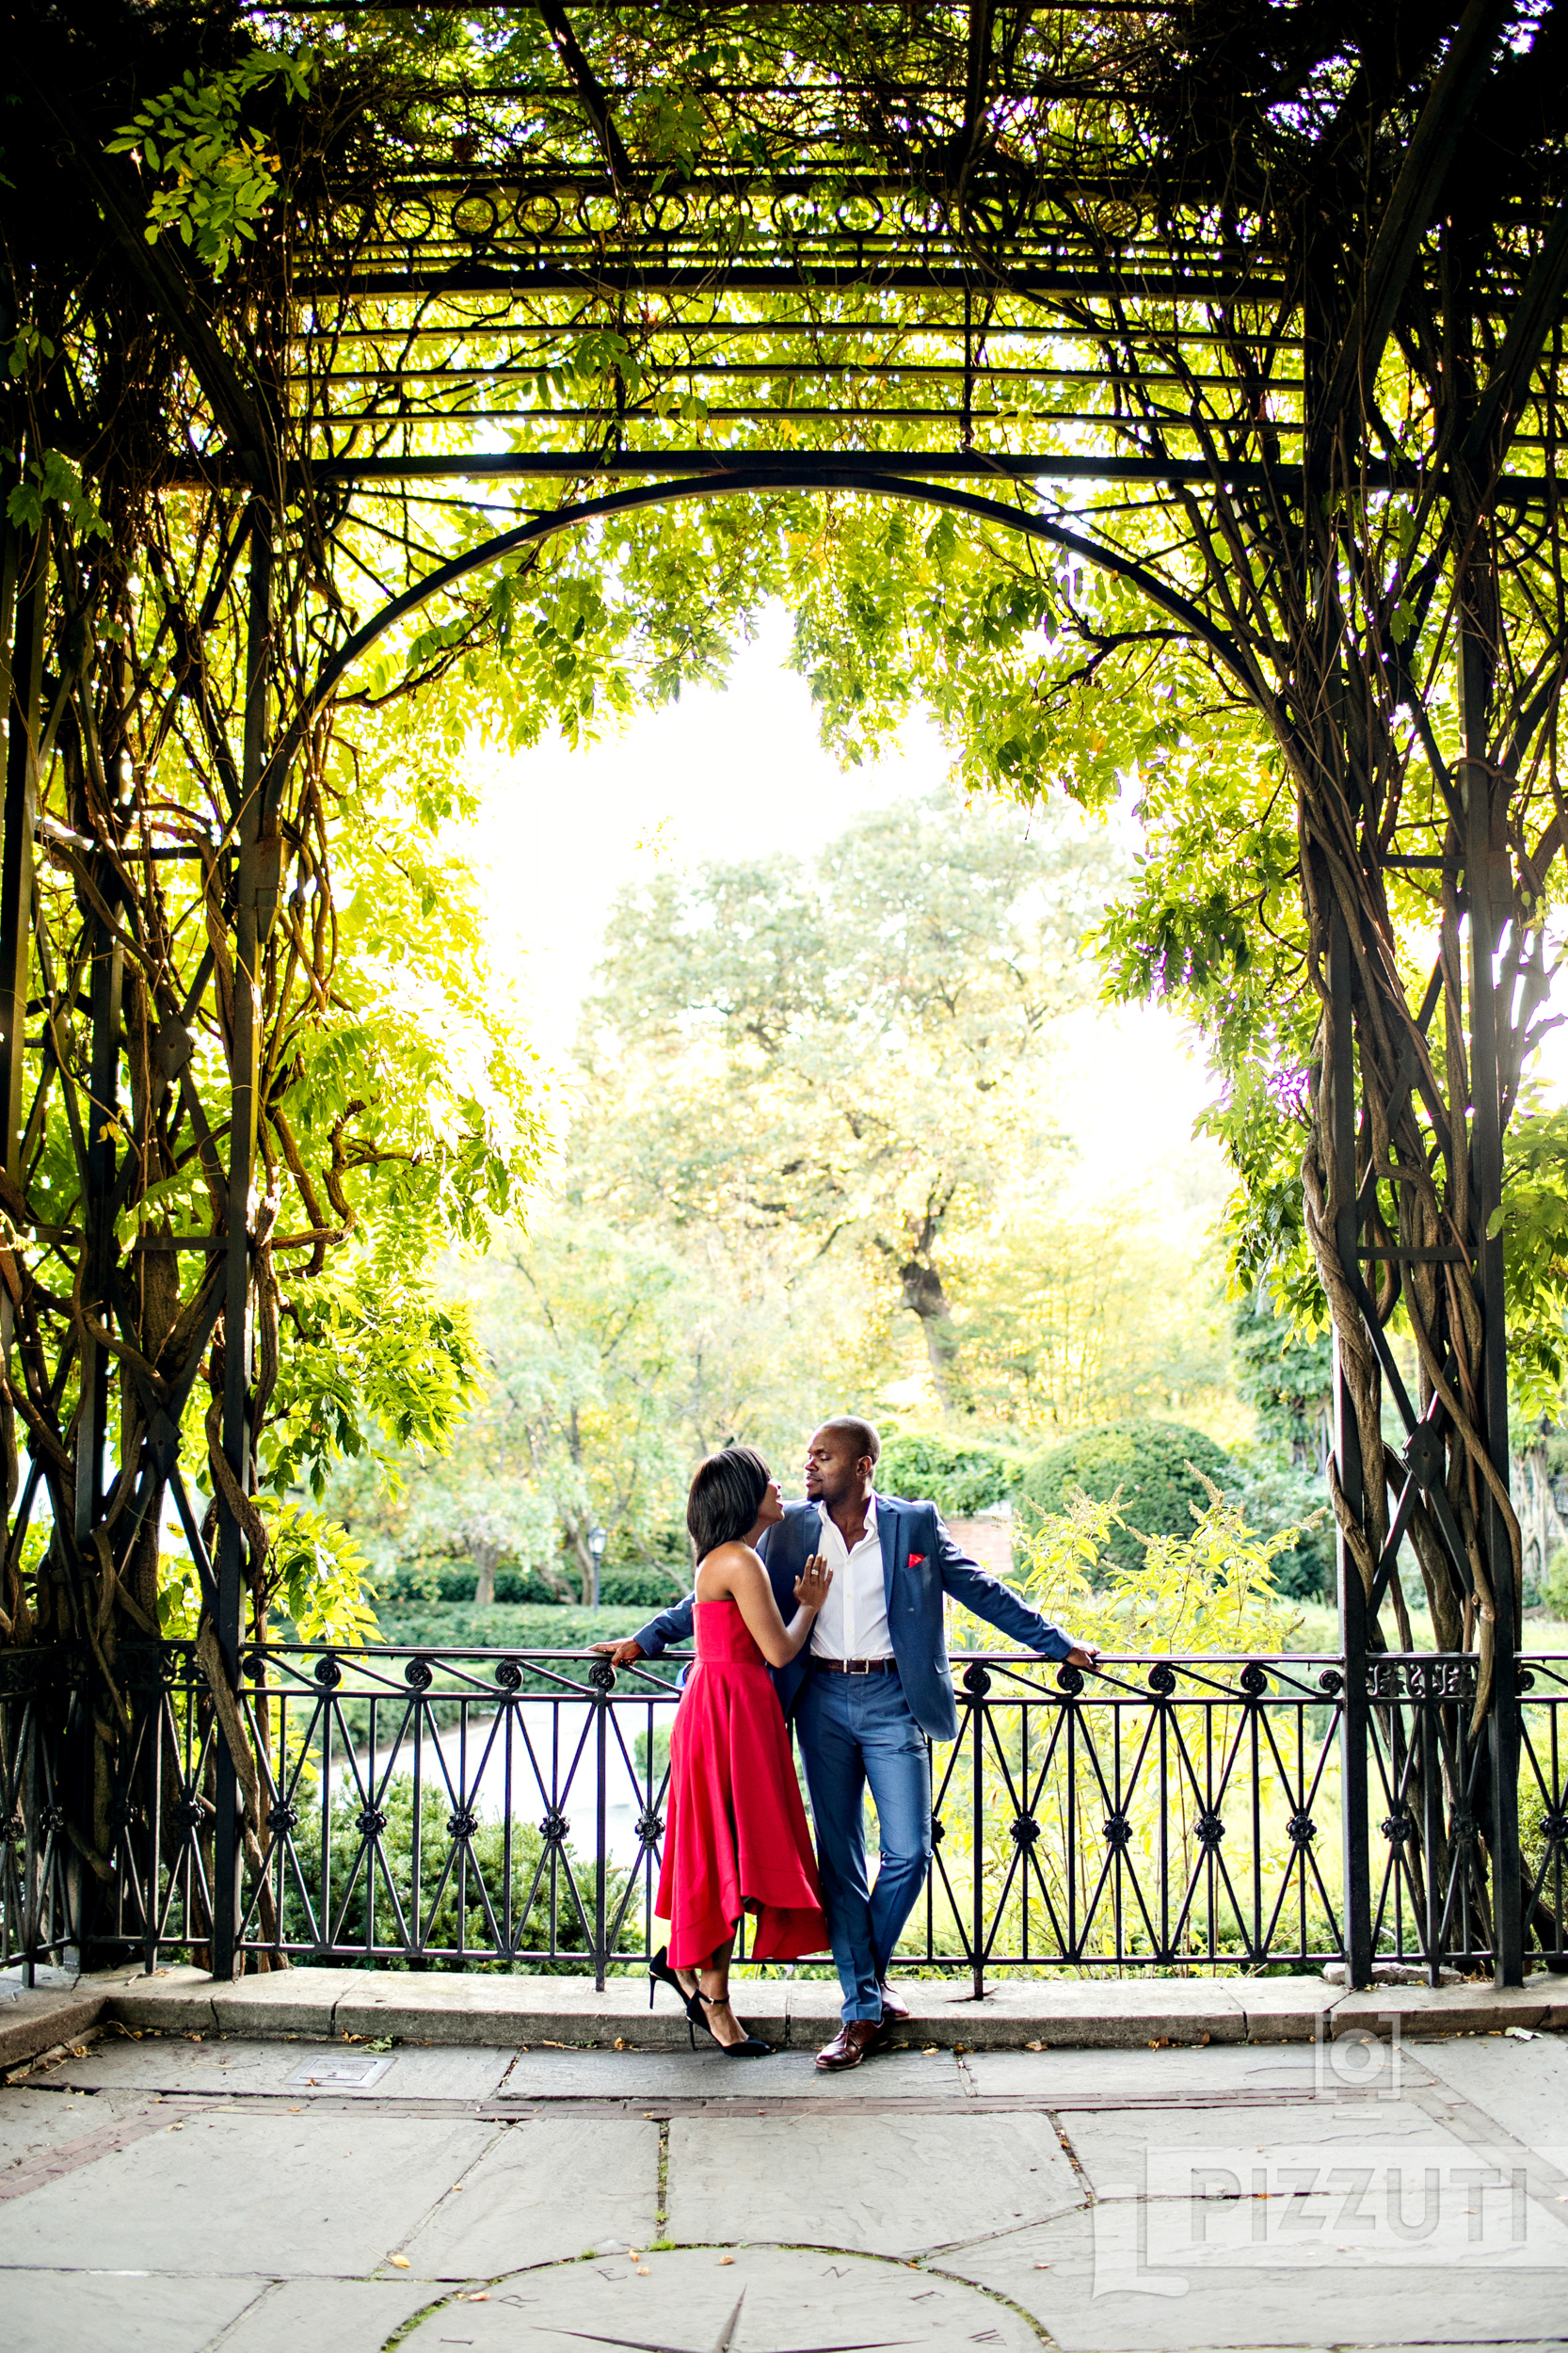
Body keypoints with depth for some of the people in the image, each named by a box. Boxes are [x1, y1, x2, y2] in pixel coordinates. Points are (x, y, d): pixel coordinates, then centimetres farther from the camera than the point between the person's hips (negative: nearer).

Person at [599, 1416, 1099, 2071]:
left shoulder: (915, 1524, 1)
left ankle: (870, 1966, 21)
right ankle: (863, 2008, 9)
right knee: (839, 1856, 2)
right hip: (823, 1701, 2)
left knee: (908, 1851, -5)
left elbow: (983, 1591, 7)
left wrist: (1060, 1644, 6)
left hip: (892, 1701, -1)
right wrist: (645, 1640, 10)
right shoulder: (792, 1529, 6)